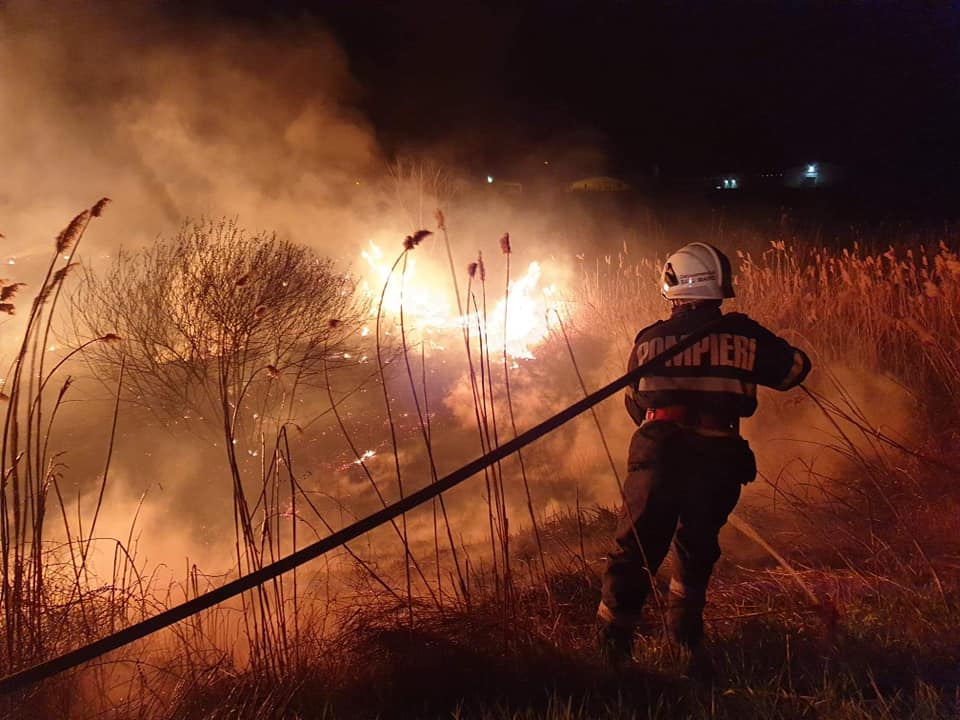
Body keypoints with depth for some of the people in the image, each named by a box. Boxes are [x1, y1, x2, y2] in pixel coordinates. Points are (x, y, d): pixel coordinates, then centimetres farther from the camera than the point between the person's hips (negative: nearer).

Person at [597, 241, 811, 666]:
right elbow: (795, 368, 13)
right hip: (718, 460, 0)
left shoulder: (649, 339, 5)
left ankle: (614, 642, 4)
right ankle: (685, 636, 29)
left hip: (657, 455, 0)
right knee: (697, 547, 20)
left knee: (636, 549, 6)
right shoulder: (743, 335, 1)